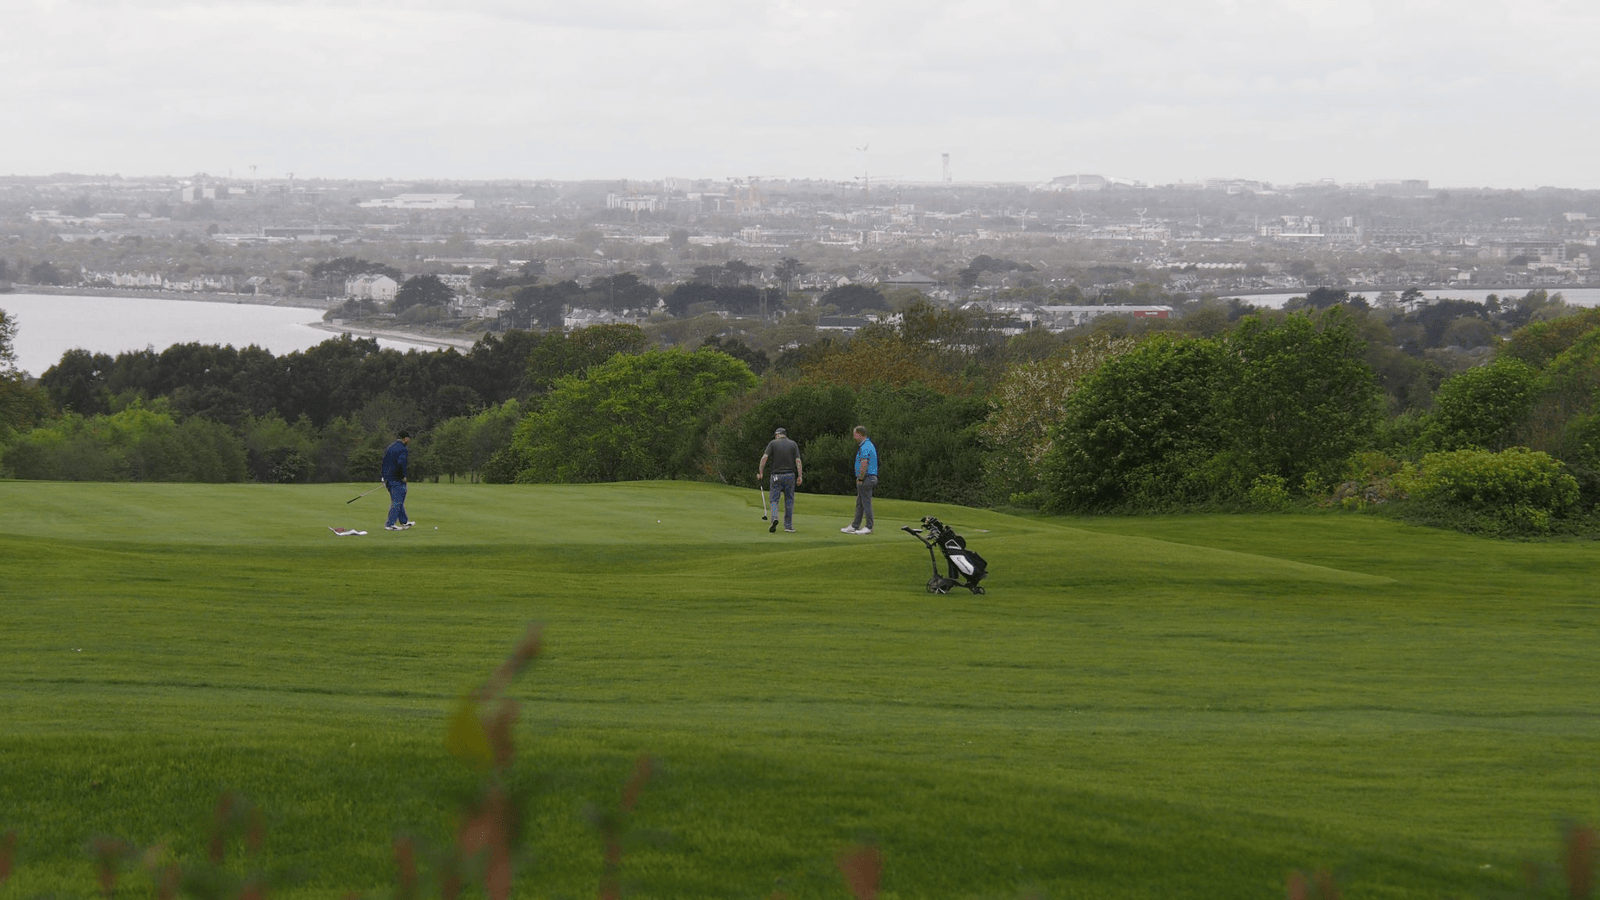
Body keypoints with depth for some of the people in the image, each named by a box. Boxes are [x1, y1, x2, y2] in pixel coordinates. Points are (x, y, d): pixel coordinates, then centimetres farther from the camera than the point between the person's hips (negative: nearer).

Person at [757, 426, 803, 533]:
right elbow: (798, 461, -2)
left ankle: (774, 518, -22)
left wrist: (760, 472, -7)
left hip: (777, 476, -1)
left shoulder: (773, 443, 1)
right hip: (790, 475, 1)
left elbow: (764, 457, -9)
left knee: (774, 500, 4)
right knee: (789, 501, 10)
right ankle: (788, 525, 10)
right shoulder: (793, 444, 6)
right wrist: (800, 476, -5)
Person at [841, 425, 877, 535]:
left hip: (866, 478, -10)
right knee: (859, 504, 13)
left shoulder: (865, 447, -17)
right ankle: (855, 526, 17)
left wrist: (860, 479, -15)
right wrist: (859, 478, 19)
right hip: (869, 478, 10)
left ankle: (868, 527, -3)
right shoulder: (868, 445, 16)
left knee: (866, 502, -6)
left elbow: (864, 464, -24)